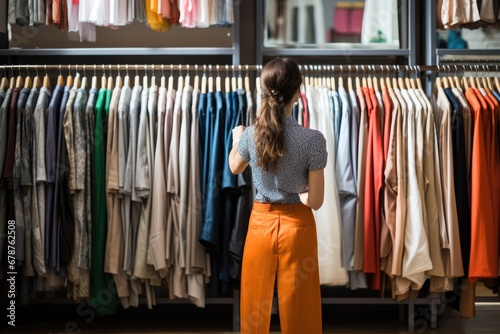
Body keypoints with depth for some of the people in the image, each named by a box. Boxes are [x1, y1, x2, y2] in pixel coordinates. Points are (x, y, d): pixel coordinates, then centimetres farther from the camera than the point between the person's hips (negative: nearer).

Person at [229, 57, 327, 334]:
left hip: (261, 222, 2)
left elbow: (235, 168, 13)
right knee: (297, 306, 11)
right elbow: (315, 201, -15)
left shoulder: (251, 134, -9)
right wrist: (295, 192, 3)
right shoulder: (313, 139, -18)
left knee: (256, 301, 17)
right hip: (297, 226, -2)